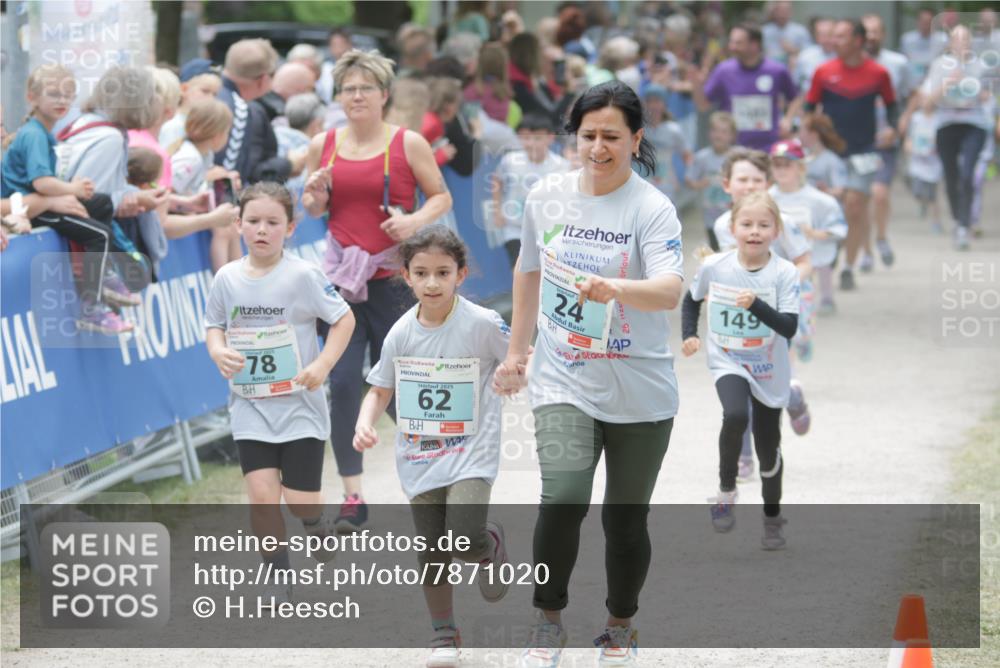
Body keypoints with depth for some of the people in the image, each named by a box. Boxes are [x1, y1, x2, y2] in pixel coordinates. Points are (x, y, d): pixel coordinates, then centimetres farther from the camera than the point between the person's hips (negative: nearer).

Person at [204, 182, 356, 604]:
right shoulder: (227, 278, 0)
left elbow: (344, 319, -4)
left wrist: (323, 365, -16)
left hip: (299, 405, -2)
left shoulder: (302, 276, -11)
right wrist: (218, 352, -10)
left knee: (301, 501, -3)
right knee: (262, 495, -10)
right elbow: (214, 327, 13)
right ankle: (278, 581, 7)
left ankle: (317, 524, 35)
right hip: (249, 407, 2)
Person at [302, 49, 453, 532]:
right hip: (341, 276, 2)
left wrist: (416, 219, -16)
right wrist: (315, 196, -6)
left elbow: (442, 197, 3)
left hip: (393, 279, -2)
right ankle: (352, 497, 1)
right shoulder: (323, 146, 7)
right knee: (342, 383, -5)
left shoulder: (408, 144, -2)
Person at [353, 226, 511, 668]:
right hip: (419, 457, 3)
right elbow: (380, 389, 7)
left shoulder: (482, 324, -12)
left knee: (465, 539, -19)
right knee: (432, 550, 7)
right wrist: (365, 424, -9)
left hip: (472, 452, -3)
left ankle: (491, 544, 18)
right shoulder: (401, 333, -2)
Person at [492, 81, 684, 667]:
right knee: (563, 500, -18)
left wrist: (613, 288, -46)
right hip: (564, 383, 2)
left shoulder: (652, 208, -11)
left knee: (626, 518, 7)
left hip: (640, 393, -1)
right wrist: (517, 350, 24)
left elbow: (670, 290, -27)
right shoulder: (546, 197, 1)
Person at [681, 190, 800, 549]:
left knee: (768, 450, 10)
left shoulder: (783, 273, -15)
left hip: (769, 372, 1)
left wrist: (756, 305, -35)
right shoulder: (714, 266, -9)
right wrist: (689, 334, -3)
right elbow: (691, 299, 11)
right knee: (735, 416, -32)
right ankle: (726, 489, -10)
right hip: (728, 363, -1)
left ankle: (772, 517, 34)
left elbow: (789, 327, -22)